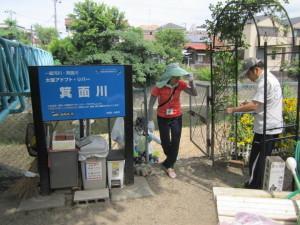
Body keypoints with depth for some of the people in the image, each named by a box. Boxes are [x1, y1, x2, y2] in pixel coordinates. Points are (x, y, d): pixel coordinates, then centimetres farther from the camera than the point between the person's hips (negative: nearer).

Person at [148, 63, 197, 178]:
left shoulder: (180, 84, -14)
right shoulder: (159, 86, -21)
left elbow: (194, 94, -15)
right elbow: (151, 104, -14)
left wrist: (191, 81, -31)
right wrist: (150, 121, -16)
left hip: (177, 117, 2)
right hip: (162, 118, -1)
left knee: (175, 142, 0)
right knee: (165, 143, 9)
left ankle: (169, 165, 19)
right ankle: (171, 159, 41)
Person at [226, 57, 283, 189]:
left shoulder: (264, 81, -19)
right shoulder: (270, 78, 13)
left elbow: (254, 106, -25)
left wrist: (234, 109, -18)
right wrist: (249, 104, 9)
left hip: (266, 128, -10)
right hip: (273, 127, 10)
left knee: (256, 159, 2)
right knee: (265, 158, 18)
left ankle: (253, 186, 14)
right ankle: (262, 184, 30)